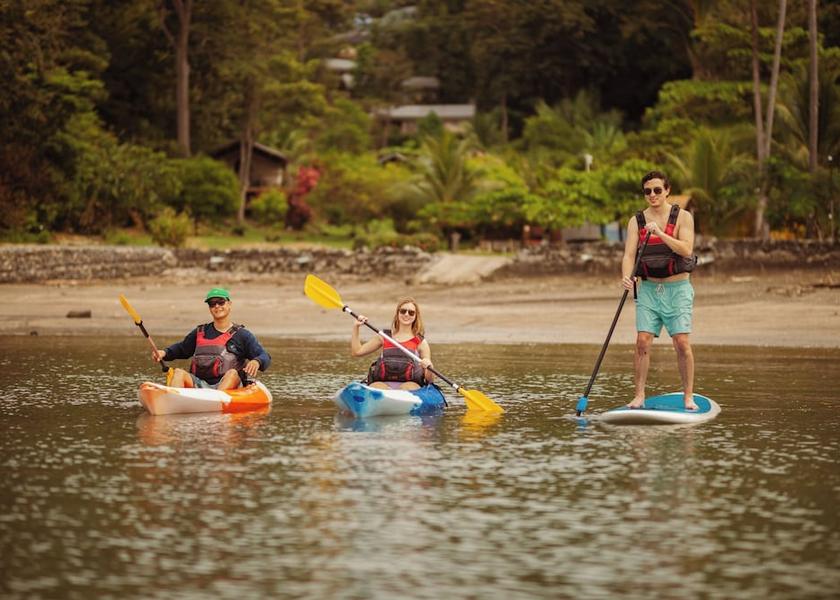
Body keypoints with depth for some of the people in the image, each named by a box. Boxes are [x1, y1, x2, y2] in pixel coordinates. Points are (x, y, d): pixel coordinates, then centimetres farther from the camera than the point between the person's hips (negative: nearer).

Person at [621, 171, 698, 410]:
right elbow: (629, 254, -4)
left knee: (682, 342, -9)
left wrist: (660, 234, -25)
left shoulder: (682, 217, -2)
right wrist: (627, 276, -23)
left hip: (677, 289, -2)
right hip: (648, 289, 2)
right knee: (643, 341, -6)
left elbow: (686, 249, -15)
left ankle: (688, 396, -1)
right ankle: (639, 395, -1)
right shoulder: (636, 221, 5)